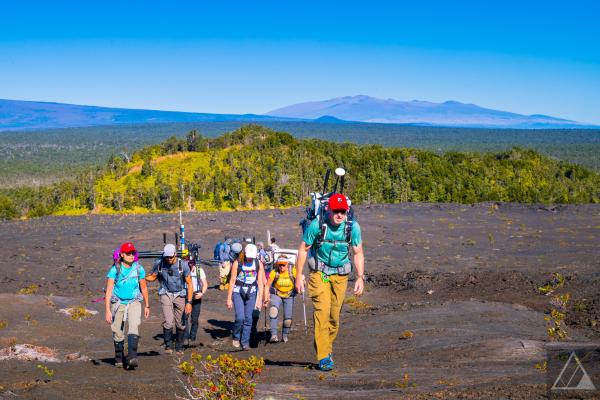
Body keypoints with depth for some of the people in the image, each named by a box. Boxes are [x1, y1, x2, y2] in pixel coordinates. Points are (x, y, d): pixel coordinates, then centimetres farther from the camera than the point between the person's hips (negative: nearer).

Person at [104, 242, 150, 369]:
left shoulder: (139, 269, -2)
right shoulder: (114, 269, -9)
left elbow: (144, 288, 11)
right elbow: (109, 291, -11)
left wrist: (147, 306, 17)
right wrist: (107, 310, -19)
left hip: (134, 302, 0)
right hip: (118, 303, 0)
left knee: (134, 326, -23)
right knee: (118, 334, 6)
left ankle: (132, 357, -30)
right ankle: (119, 359, 27)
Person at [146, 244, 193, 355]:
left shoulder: (183, 264, -12)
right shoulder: (159, 263, -8)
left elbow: (189, 284, -7)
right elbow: (153, 277, 9)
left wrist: (189, 302, -12)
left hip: (180, 295, 0)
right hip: (166, 294, 0)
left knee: (180, 324, 3)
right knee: (168, 322, -16)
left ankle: (179, 347, 20)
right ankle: (168, 345, -1)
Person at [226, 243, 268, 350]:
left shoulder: (258, 264, -2)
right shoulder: (237, 263, -9)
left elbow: (260, 283, 1)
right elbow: (232, 282, -5)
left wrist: (260, 299, -3)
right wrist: (229, 298, -6)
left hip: (251, 293, 2)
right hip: (238, 292, -2)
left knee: (248, 319, 1)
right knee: (240, 317, -14)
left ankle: (245, 343, 11)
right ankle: (235, 337, 11)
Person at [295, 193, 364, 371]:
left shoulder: (353, 227, -10)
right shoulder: (316, 225, -16)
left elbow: (358, 253, 3)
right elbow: (303, 249, -5)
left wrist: (360, 277, -5)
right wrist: (299, 277, -5)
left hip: (340, 275, 3)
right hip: (319, 273, -3)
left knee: (334, 315, 6)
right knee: (322, 311, -17)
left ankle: (327, 349, 28)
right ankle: (323, 356, -14)